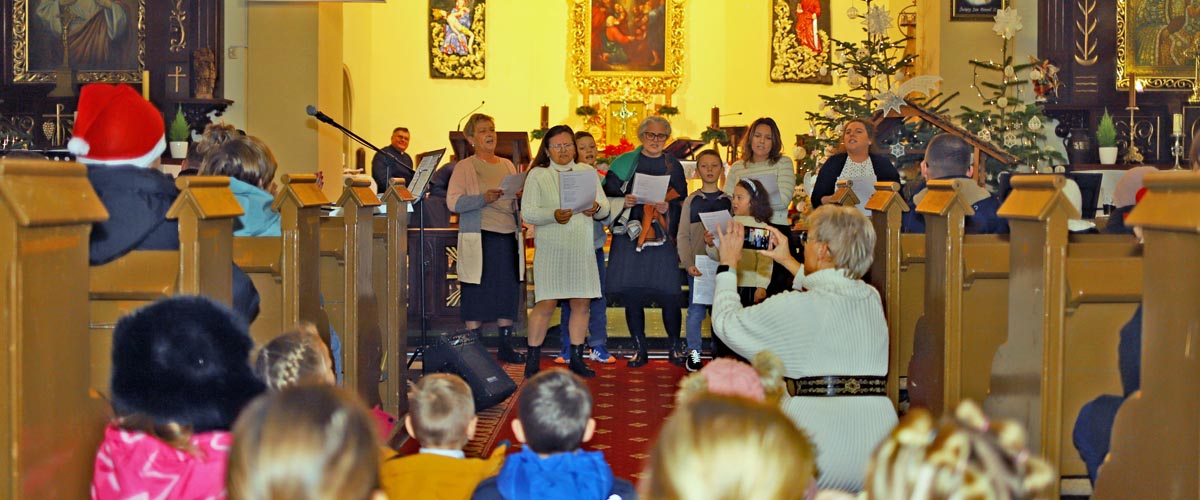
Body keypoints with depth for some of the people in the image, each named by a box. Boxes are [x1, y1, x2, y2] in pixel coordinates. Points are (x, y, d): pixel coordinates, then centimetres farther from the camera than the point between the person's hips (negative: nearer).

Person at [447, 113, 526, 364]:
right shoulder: (464, 167, 0)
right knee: (476, 292, -3)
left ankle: (506, 346, 14)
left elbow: (517, 201, 22)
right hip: (479, 237, -5)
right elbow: (453, 202, -11)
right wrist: (483, 198, -22)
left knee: (508, 290, 6)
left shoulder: (507, 165, 17)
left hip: (508, 236, 5)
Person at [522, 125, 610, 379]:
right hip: (551, 249, -4)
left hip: (582, 248, 4)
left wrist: (596, 208, -14)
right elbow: (527, 212, -5)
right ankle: (532, 361, -2)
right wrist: (553, 215, -22)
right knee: (546, 304, -8)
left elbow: (605, 207, 9)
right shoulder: (537, 175, 4)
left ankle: (577, 359, 15)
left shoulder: (587, 172, 14)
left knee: (581, 303, 5)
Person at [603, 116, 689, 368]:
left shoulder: (673, 166, 11)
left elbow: (683, 203, 9)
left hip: (663, 238, 0)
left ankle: (675, 347, 10)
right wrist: (623, 202, -13)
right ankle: (640, 349, 12)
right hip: (629, 236, 0)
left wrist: (668, 208, -11)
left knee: (668, 295, -6)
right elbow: (607, 196, 6)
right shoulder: (624, 162, 8)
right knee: (632, 295, 0)